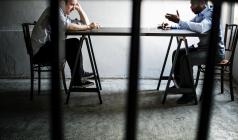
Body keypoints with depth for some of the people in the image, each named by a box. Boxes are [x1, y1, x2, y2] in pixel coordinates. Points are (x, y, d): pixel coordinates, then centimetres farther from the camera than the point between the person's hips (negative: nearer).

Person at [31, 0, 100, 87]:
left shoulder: (65, 16, 17)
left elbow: (86, 23, 17)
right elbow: (67, 26, -26)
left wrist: (79, 8, 9)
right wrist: (88, 27, -21)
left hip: (48, 46, 9)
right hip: (39, 50, -9)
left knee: (75, 42, 2)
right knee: (72, 44, -19)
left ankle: (79, 75, 0)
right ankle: (77, 78, -10)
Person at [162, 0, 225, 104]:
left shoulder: (211, 14, -20)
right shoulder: (199, 15, 8)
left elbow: (201, 28, -39)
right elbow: (186, 25, 13)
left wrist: (179, 21, -38)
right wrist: (170, 26, -6)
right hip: (203, 47, 9)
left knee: (186, 59, -26)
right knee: (177, 53, 3)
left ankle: (189, 93, -14)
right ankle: (178, 84, 14)